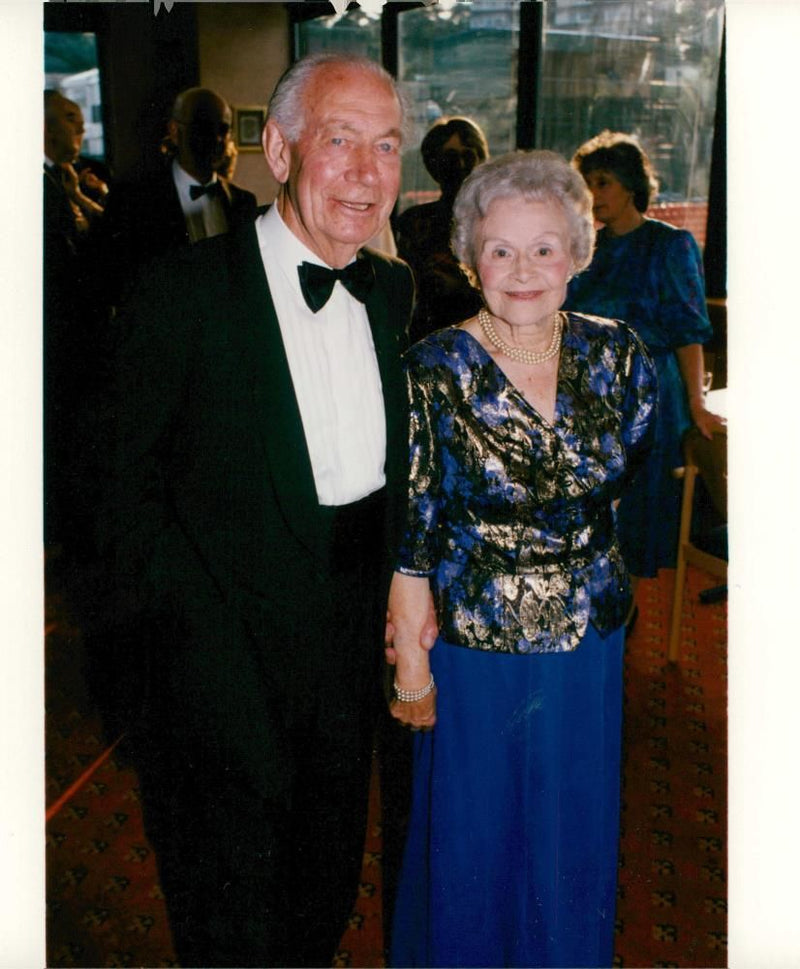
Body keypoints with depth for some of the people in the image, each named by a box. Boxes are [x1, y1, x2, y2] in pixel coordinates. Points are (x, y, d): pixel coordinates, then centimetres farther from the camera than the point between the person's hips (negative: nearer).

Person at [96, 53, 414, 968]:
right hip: (230, 644, -5)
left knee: (327, 893, 24)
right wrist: (201, 626, -18)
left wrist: (405, 579, 3)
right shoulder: (184, 292, -14)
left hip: (353, 641, 6)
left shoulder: (392, 291, 5)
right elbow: (123, 484, -13)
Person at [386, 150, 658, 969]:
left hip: (589, 647, 3)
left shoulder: (617, 356, -6)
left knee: (574, 839, 23)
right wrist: (410, 666, -7)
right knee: (470, 842, 19)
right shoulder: (433, 371, -15)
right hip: (473, 652, -3)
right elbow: (408, 537, -11)